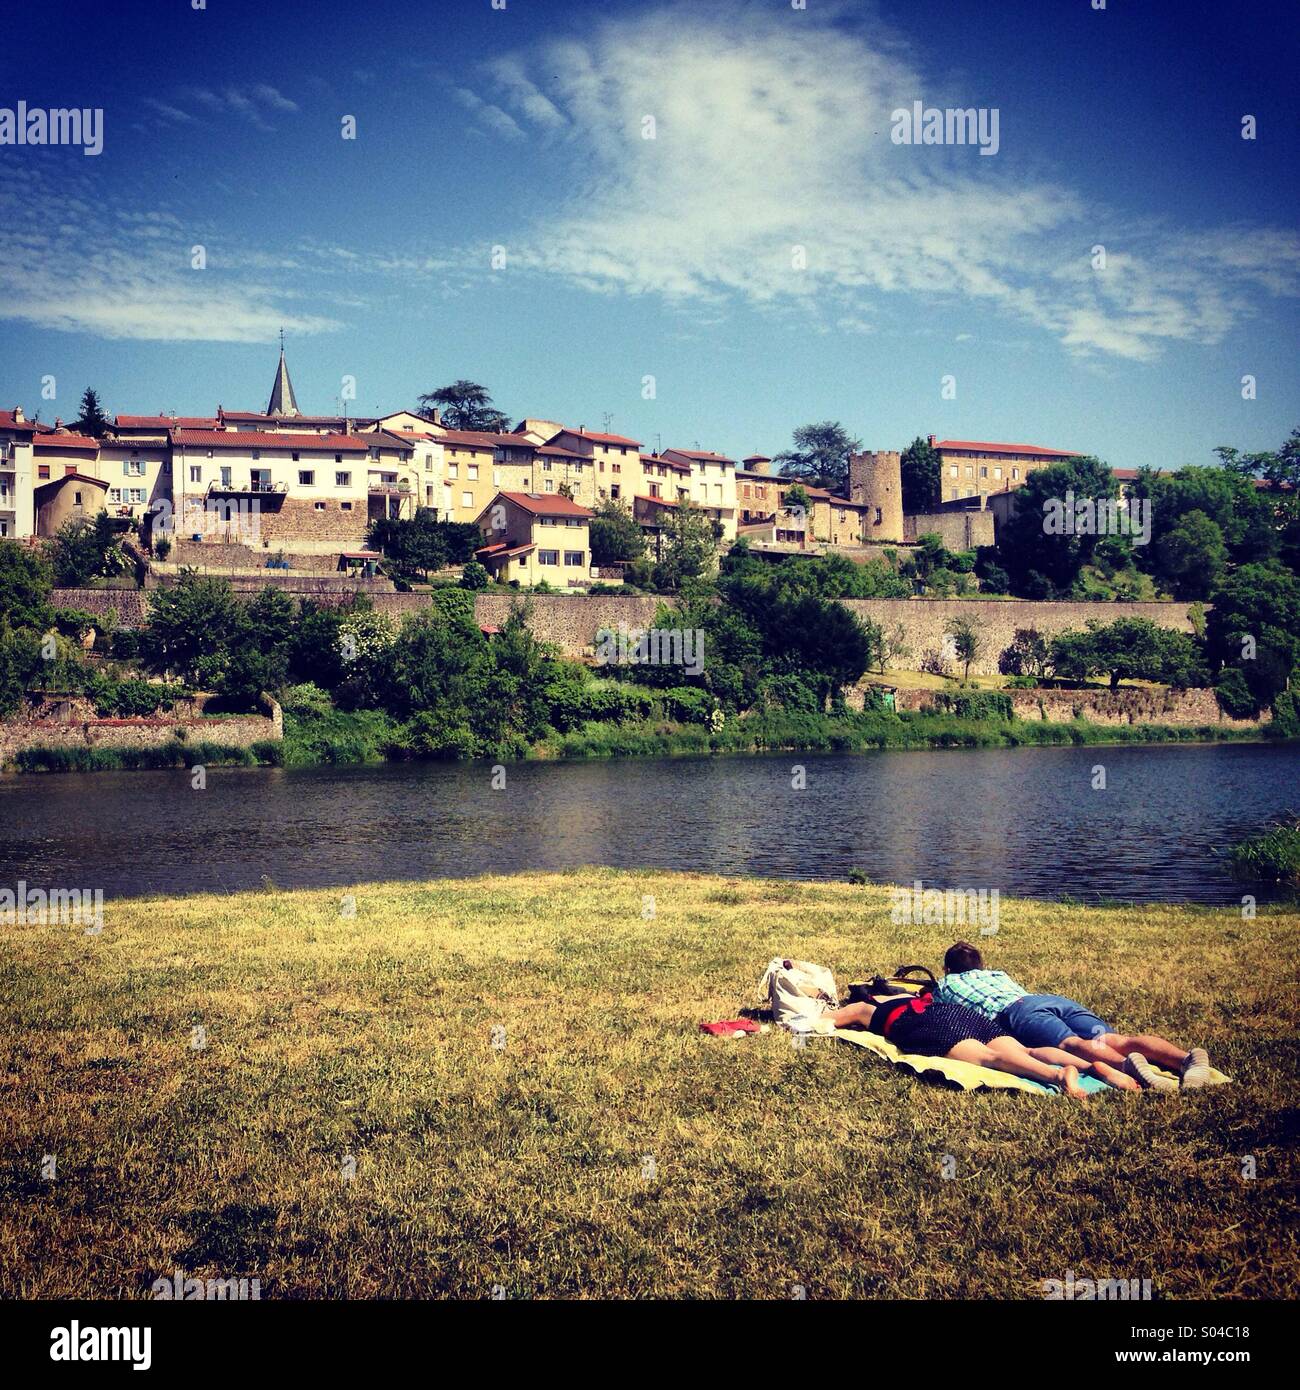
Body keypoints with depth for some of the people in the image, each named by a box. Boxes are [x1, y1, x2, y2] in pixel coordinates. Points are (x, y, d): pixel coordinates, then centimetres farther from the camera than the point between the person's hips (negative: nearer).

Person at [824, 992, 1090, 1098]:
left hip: (935, 1026, -7)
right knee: (1025, 1051, -12)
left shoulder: (861, 1008, 29)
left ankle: (1060, 1074, -56)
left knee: (990, 1057, -30)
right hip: (960, 1012, 7)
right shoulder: (908, 996, 44)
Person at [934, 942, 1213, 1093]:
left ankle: (1126, 1065, -65)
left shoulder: (945, 985, 30)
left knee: (1072, 1044, -34)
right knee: (1117, 1041, -16)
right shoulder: (998, 974, 45)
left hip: (1018, 1012, -6)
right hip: (1058, 998, 6)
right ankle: (1188, 1057, -42)